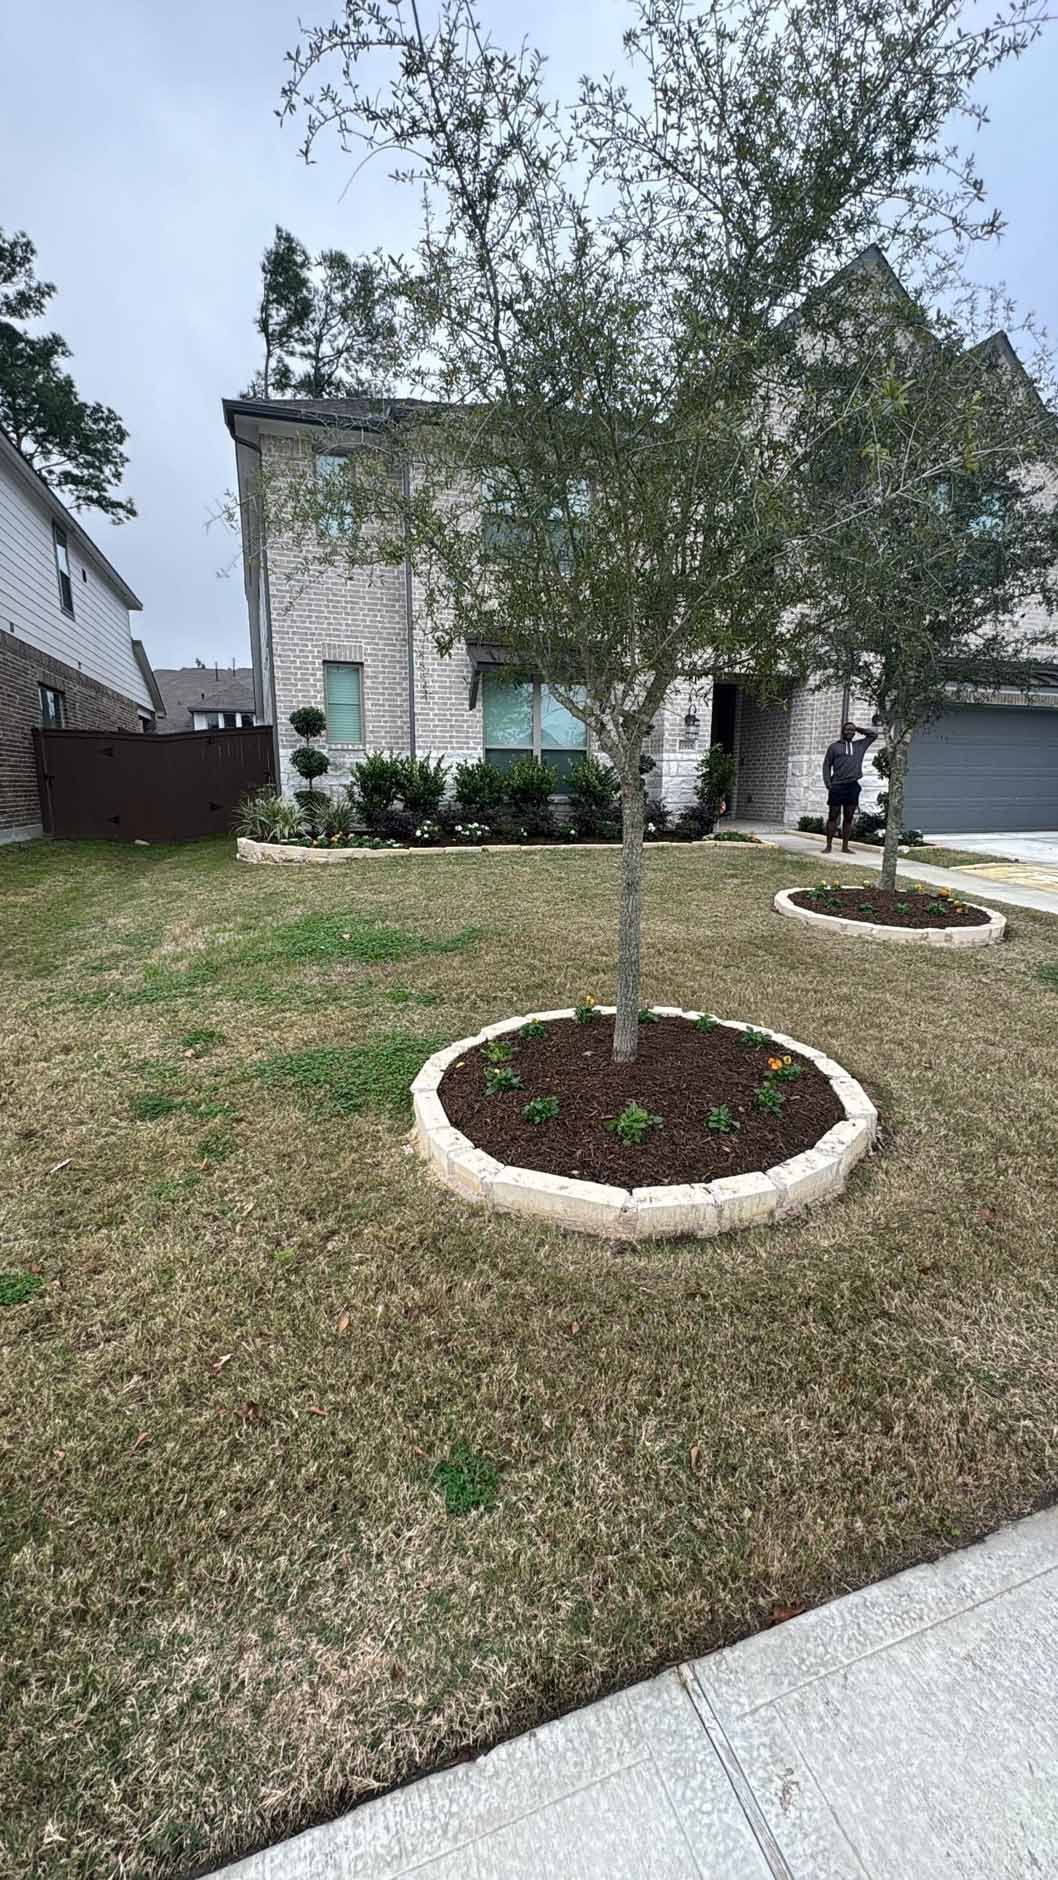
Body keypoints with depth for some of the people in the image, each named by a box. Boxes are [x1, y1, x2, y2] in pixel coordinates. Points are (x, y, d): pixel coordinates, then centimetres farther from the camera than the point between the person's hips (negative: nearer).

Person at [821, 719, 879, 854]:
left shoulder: (860, 745, 16)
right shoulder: (834, 746, 7)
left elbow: (874, 734, 26)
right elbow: (826, 765, 3)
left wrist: (858, 729, 17)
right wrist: (828, 783, -8)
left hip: (853, 786, 3)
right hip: (837, 786, -3)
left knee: (848, 818, 5)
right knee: (832, 817, -1)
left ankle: (845, 847, 10)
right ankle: (829, 846, 3)